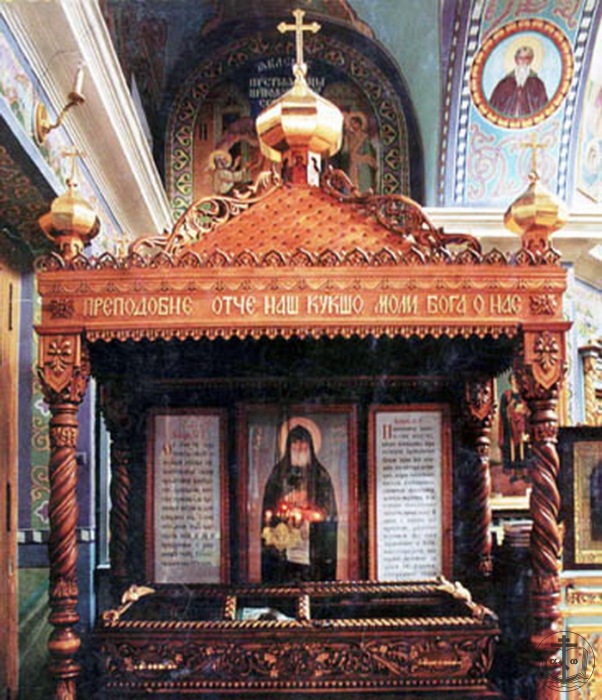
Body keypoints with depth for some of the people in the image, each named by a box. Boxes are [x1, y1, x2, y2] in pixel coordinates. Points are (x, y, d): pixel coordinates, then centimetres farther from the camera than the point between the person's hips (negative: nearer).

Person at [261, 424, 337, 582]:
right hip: (282, 533, 1)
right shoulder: (279, 472, 10)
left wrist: (303, 513, -9)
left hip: (312, 538, -1)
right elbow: (268, 505, 10)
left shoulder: (319, 474, 6)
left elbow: (328, 509, 2)